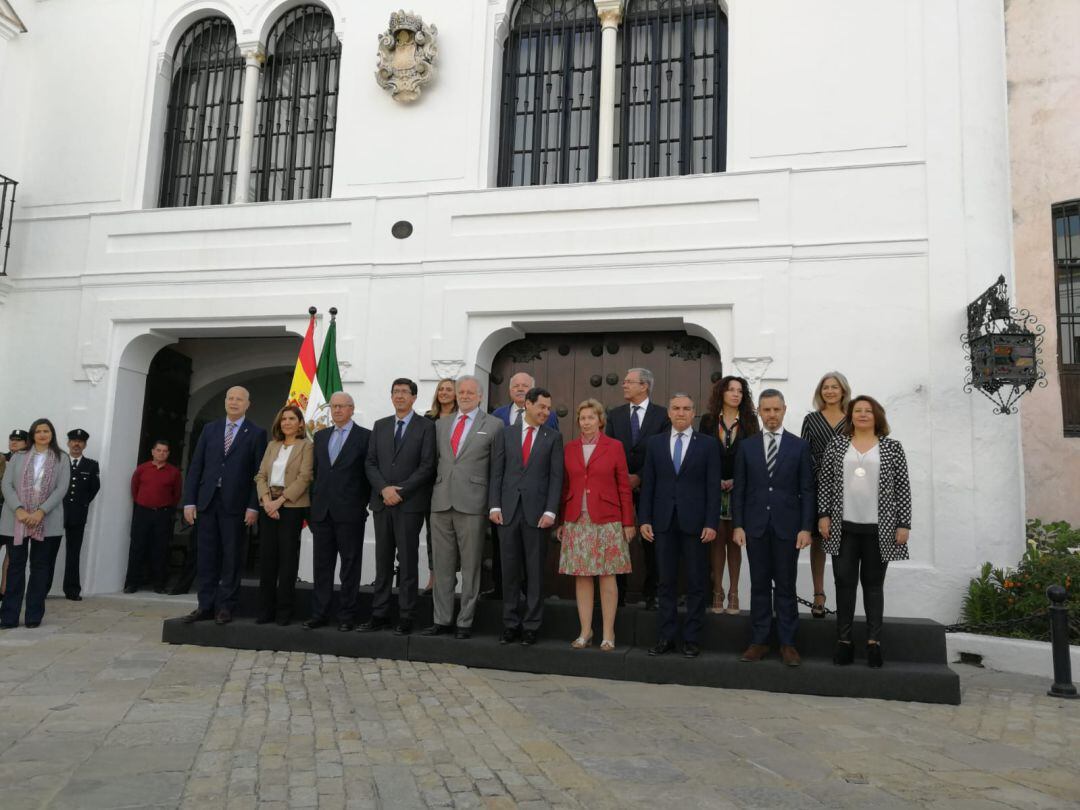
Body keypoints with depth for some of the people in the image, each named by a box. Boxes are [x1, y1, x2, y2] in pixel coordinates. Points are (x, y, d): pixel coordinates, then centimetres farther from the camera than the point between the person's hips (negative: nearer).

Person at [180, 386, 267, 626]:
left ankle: (225, 607, 10)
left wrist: (253, 506, -10)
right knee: (206, 556, 6)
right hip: (207, 501, 3)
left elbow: (259, 473, -3)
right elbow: (195, 466, 9)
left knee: (232, 558, 2)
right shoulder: (210, 429, 11)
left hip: (236, 504, -3)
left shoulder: (256, 433, 1)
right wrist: (189, 500, 1)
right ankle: (206, 606, 13)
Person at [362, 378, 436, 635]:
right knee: (382, 561, 8)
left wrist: (400, 490, -13)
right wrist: (384, 489, -8)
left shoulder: (426, 426, -1)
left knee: (407, 561, 0)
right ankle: (380, 613, 15)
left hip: (410, 503, -4)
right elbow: (370, 463, 8)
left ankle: (405, 616, 6)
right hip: (382, 502, 4)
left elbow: (427, 466, -8)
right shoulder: (380, 426, 13)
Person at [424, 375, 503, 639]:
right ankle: (442, 619, 17)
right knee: (443, 566, 9)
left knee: (470, 566, 2)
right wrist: (433, 493, 8)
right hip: (441, 502, 4)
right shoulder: (441, 424, 16)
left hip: (472, 504, -4)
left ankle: (465, 622, 10)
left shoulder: (493, 425, 3)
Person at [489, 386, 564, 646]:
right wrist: (494, 506, -3)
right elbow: (496, 472, 6)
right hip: (508, 510, 1)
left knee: (535, 572, 3)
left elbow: (556, 476, 0)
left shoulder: (553, 437, 5)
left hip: (536, 512, -1)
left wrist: (550, 511, -9)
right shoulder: (506, 434, 8)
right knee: (510, 571, 6)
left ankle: (531, 626, 11)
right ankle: (511, 624, 16)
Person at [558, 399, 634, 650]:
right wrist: (561, 521, 8)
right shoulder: (570, 448, 9)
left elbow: (624, 487, 0)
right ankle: (585, 631, 15)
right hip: (577, 521, 3)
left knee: (607, 576, 0)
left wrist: (628, 522, -3)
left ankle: (608, 634, 9)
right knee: (581, 576, 5)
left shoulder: (614, 446, 0)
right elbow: (565, 487, 11)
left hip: (607, 521, -3)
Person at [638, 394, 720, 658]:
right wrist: (644, 519, 1)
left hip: (694, 522, -2)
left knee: (696, 583, 4)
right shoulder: (655, 443, 9)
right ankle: (666, 637, 14)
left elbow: (713, 486, -1)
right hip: (664, 522, 2)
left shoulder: (707, 444, 3)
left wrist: (711, 523, -8)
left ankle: (692, 639, 12)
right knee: (667, 582, 7)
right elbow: (648, 484, 7)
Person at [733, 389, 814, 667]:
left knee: (786, 586, 4)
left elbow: (807, 490, 0)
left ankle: (787, 643, 13)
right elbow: (739, 489, 5)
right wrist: (738, 525, -2)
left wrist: (806, 527, -6)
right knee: (759, 585, 7)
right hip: (756, 526, 1)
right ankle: (759, 641, 15)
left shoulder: (799, 446, 2)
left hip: (787, 526, -1)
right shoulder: (746, 446, 6)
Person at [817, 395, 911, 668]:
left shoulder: (892, 447, 4)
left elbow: (903, 488, 2)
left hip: (879, 529, -1)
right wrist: (823, 515, -1)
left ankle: (874, 641, 12)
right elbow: (824, 481, 7)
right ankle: (844, 641, 9)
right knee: (844, 583, 3)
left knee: (873, 584, 6)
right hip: (843, 527, 1)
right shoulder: (837, 444, 7)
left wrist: (904, 524, -3)